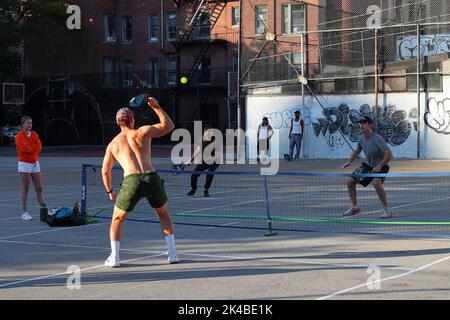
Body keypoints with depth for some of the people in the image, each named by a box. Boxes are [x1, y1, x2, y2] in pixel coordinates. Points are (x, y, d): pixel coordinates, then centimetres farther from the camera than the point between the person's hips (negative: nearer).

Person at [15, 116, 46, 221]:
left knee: (39, 188, 3)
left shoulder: (35, 135, 10)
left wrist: (29, 148, -13)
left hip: (35, 163, 5)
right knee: (25, 188, -4)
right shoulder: (19, 136, -5)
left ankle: (43, 208, 7)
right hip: (24, 164, -5)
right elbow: (24, 149, -18)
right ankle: (24, 212, -1)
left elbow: (38, 148, -1)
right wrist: (34, 147, -5)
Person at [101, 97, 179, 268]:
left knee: (117, 220, 19)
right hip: (152, 178, 0)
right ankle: (172, 254, 19)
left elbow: (105, 171, 20)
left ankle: (114, 257, 7)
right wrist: (156, 106, 22)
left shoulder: (113, 143, 19)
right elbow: (168, 126, 21)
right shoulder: (142, 132, 12)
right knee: (164, 215, 24)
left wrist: (110, 191, 33)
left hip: (131, 181, 0)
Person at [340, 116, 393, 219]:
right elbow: (357, 151, 21)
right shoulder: (361, 139, -2)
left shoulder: (377, 139, -25)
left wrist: (379, 166, -34)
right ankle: (355, 208, 21)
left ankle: (386, 210, -24)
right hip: (369, 165, 8)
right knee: (350, 182, 5)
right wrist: (349, 161, 9)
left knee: (376, 183, -36)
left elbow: (389, 155, -30)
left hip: (381, 166, -8)